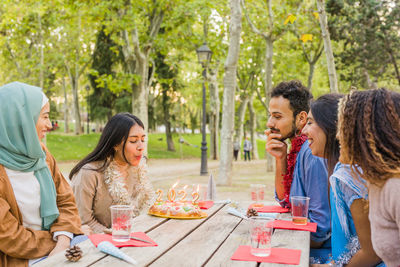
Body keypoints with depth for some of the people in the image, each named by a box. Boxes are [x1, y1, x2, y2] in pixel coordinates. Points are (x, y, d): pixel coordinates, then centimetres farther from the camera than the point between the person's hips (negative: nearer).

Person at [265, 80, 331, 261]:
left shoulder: (313, 153, -24)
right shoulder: (296, 147, 3)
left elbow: (320, 227, -23)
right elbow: (285, 200, 9)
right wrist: (280, 159, -3)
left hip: (320, 252, -8)